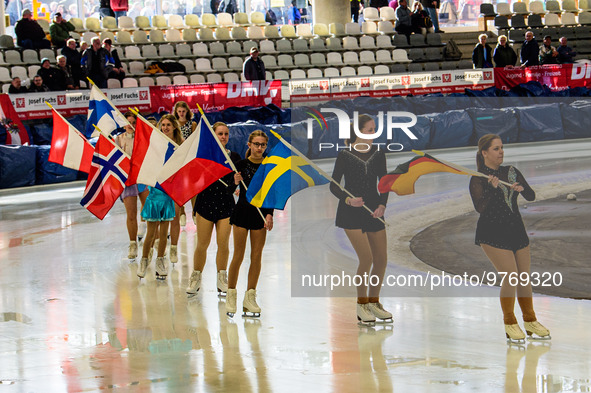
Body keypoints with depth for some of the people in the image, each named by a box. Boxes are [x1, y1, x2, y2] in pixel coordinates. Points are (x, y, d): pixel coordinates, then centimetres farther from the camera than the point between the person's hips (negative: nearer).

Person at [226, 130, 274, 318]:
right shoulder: (241, 165, -3)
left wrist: (269, 214, -9)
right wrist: (235, 182, -24)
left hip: (261, 213, 2)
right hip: (242, 211, -2)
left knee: (256, 257, 4)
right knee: (238, 256, -2)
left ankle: (250, 298, 11)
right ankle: (231, 296, 7)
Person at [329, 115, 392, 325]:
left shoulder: (378, 154, 8)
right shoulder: (344, 155, -4)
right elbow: (334, 186, -3)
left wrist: (382, 205, -8)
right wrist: (348, 199, -21)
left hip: (374, 210, 5)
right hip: (351, 212, -5)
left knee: (381, 259, 3)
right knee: (366, 258, -14)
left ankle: (373, 302, 21)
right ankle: (361, 304, 1)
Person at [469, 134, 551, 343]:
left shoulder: (511, 172, 8)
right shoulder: (478, 179, -7)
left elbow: (531, 196, 3)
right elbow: (480, 207, -19)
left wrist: (521, 188, -18)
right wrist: (492, 188, -32)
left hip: (517, 231, 5)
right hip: (493, 234, -5)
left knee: (524, 277, 7)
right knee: (511, 276, -14)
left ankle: (530, 321, 22)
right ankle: (509, 324, 2)